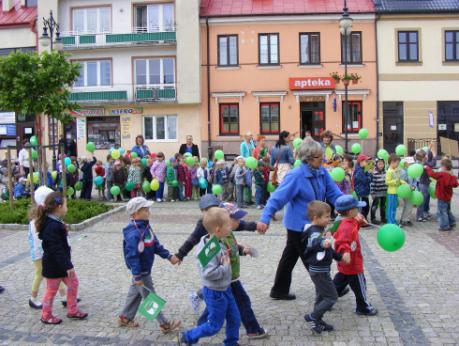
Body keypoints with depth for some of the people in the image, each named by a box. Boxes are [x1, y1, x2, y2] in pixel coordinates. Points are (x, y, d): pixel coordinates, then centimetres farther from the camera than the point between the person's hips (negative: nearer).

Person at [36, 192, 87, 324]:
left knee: (73, 283, 15)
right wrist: (68, 266, -25)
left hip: (62, 263, 10)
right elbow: (57, 250, -28)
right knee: (52, 290, 7)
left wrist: (67, 264, 20)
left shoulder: (55, 222, 4)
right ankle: (46, 316, 26)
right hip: (54, 265, -10)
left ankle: (72, 310, 27)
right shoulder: (52, 226, -28)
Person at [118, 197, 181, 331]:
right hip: (140, 271, -9)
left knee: (135, 293, 22)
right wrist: (137, 275, -28)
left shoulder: (145, 226, 2)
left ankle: (125, 318, 39)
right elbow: (132, 255, -29)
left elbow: (156, 245, 8)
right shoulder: (133, 233, -29)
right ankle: (165, 324, 14)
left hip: (144, 269, 9)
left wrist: (169, 256, 3)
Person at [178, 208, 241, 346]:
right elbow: (209, 273, -36)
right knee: (215, 326, 7)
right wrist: (225, 267, -25)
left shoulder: (219, 243, -2)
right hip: (215, 293, -8)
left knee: (234, 319, 18)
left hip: (225, 289, 8)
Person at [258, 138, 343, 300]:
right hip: (298, 225, -8)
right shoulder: (296, 176, -23)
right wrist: (265, 219, -32)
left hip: (310, 224, 8)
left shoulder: (322, 173, -1)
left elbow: (334, 193, 0)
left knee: (290, 257, 19)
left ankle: (279, 290, 32)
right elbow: (278, 197, -25)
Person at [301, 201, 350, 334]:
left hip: (321, 270, 10)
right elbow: (314, 243, -49)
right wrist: (323, 243, -70)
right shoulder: (314, 232, -23)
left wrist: (340, 257, 29)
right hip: (319, 271, -10)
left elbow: (329, 250, 24)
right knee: (331, 297, -5)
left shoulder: (320, 230, 9)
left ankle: (318, 321, 28)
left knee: (322, 297, 18)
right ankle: (312, 317, 2)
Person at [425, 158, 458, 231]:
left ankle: (445, 226, 5)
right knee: (447, 211, 24)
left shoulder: (441, 175, -24)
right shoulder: (452, 176, -3)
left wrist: (427, 167, -3)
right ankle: (452, 222, 33)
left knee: (442, 212, 1)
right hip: (448, 197, 8)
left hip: (442, 197, -8)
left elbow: (432, 174, -19)